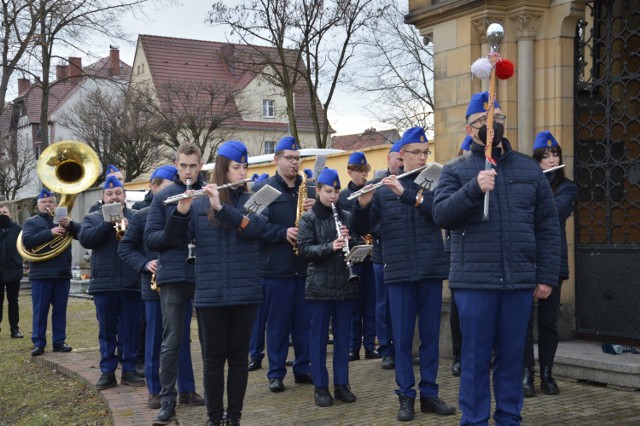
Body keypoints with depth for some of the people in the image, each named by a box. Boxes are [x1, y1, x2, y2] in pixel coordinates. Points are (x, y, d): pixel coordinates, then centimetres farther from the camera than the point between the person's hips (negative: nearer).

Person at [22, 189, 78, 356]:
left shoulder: (64, 221, 12)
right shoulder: (31, 222, 6)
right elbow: (27, 241, -12)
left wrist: (70, 225, -20)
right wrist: (50, 233, -20)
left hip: (62, 273, 2)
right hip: (41, 273, -2)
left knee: (60, 310, 7)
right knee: (40, 310, 1)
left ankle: (59, 341, 14)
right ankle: (38, 343, 7)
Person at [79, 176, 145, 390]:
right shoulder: (93, 218, 11)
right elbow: (85, 239, -8)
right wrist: (108, 223, -15)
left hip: (131, 283, -1)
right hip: (104, 282, 1)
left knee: (131, 330, 4)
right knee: (107, 330, 7)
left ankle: (129, 369, 13)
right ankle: (107, 371, 13)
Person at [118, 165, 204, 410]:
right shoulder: (141, 216, 1)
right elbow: (125, 247, 2)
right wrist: (144, 264, -12)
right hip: (154, 285, -2)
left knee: (182, 338, 7)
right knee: (154, 339, 5)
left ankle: (186, 388, 14)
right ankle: (154, 390, 14)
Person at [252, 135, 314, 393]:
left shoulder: (308, 188, 12)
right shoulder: (263, 189, -1)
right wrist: (283, 232, -22)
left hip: (305, 265, 4)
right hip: (276, 266, -4)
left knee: (304, 321, 10)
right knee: (277, 322, 4)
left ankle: (303, 368, 21)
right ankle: (276, 373, 12)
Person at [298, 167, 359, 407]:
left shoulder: (347, 216, 9)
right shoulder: (309, 219, 0)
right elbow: (304, 249, -10)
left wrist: (349, 241, -12)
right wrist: (330, 247, -25)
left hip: (345, 285, 3)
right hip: (319, 286, -3)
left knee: (343, 336, 9)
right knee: (319, 337, 3)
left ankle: (341, 384, 18)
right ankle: (320, 386, 11)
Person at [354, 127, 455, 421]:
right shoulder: (383, 189, 4)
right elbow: (361, 229, 3)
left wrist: (407, 193, -22)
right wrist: (363, 205, -18)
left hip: (431, 270, 1)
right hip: (399, 272, -1)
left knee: (430, 336, 7)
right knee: (402, 337, 3)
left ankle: (429, 394, 17)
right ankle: (406, 396, 12)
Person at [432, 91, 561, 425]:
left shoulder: (529, 169, 10)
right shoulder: (455, 171, 3)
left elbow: (548, 227, 9)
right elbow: (441, 215, -11)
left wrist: (547, 276, 4)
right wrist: (474, 188, -25)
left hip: (520, 281, 2)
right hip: (474, 281, -2)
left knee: (513, 355, 11)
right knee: (476, 356, 5)